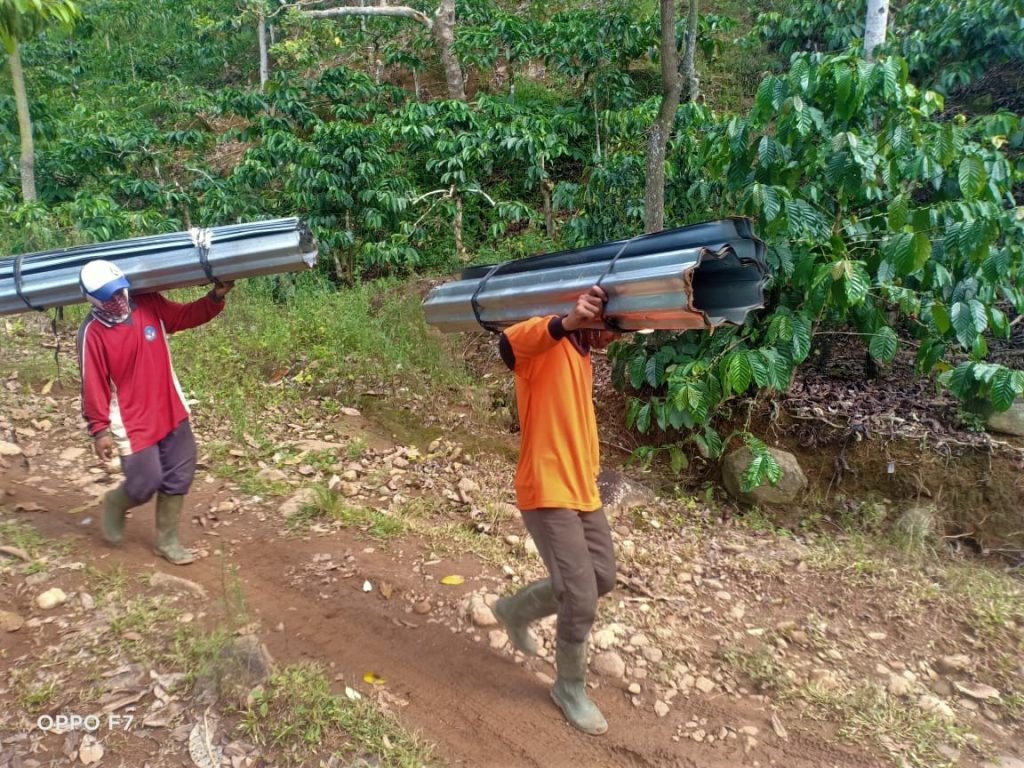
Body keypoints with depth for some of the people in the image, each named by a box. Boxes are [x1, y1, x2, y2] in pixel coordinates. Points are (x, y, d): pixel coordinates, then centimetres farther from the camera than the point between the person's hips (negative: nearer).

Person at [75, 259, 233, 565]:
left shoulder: (150, 304, -3)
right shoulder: (92, 333, -15)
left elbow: (188, 315, 7)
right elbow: (93, 385, -13)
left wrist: (216, 296, -11)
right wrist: (100, 429, -11)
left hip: (171, 413, 5)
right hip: (132, 424, -5)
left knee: (178, 478, 11)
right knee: (146, 484, -1)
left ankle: (166, 541, 28)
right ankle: (115, 504, 36)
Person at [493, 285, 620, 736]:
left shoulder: (581, 355, 14)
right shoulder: (549, 345, -14)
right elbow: (509, 345, -40)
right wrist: (567, 322, -56)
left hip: (583, 490, 9)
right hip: (547, 494, -9)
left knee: (602, 579, 16)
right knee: (581, 599, -5)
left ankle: (515, 610, 37)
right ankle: (570, 690, 21)